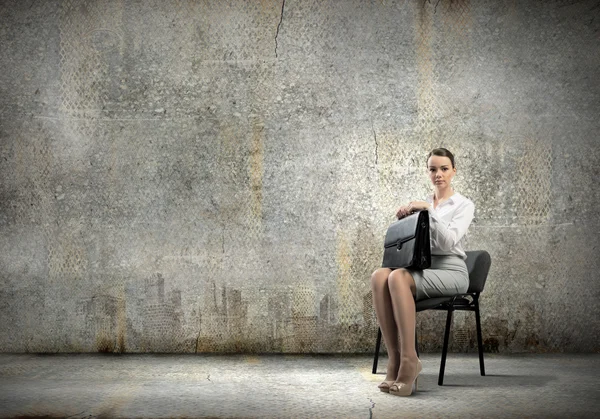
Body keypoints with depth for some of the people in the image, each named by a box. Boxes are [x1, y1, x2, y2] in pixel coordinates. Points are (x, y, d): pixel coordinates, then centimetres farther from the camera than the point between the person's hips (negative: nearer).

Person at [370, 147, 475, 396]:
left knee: (397, 278, -36)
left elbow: (448, 241, -14)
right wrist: (402, 220, 2)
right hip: (422, 270, 5)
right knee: (379, 276, -30)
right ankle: (394, 358, -31)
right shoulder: (422, 204, 20)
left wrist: (430, 209, -17)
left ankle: (409, 360, -34)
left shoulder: (464, 205, 4)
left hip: (450, 271, -5)